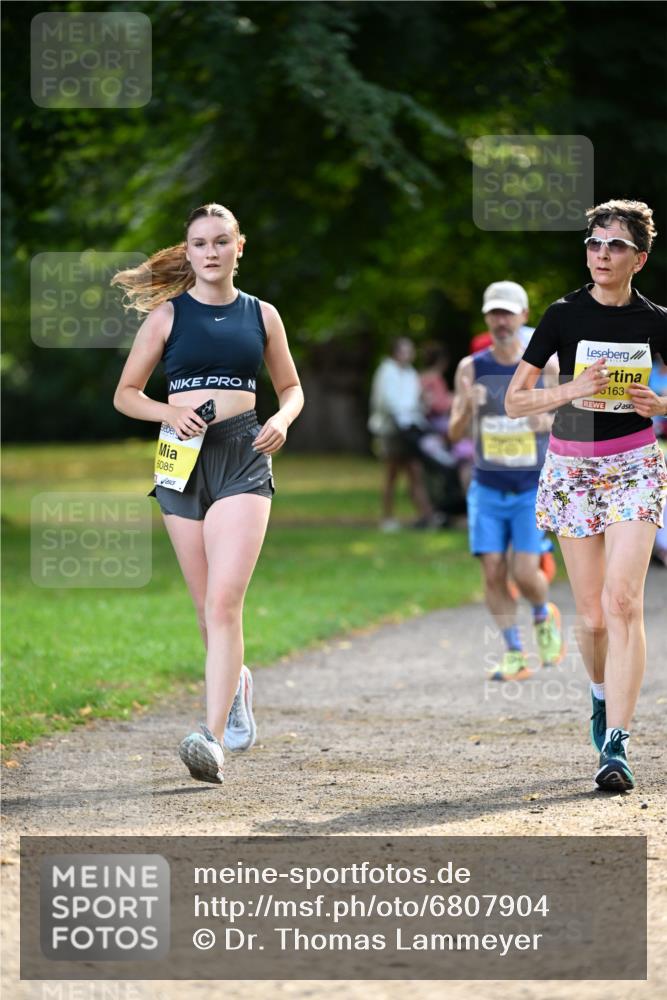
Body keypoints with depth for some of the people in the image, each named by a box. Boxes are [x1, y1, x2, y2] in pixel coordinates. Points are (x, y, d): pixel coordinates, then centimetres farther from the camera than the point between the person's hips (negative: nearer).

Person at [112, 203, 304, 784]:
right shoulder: (168, 314, 6)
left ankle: (213, 738, -22)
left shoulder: (261, 315, 8)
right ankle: (237, 685, 39)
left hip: (243, 457, -1)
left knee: (224, 604, -16)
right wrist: (169, 412, -10)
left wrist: (282, 421, -3)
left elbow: (291, 388, 19)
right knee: (210, 609, 9)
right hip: (183, 455, 2)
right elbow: (126, 394, 9)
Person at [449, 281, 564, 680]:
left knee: (525, 574, -10)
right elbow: (456, 433, 0)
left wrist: (553, 420, -17)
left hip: (533, 490, -2)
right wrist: (467, 408, -22)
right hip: (487, 488, 2)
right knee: (493, 573, -5)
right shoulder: (471, 368, 0)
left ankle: (545, 617, 23)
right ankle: (516, 654, 7)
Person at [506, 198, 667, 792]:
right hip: (572, 469, 1)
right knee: (592, 614, 2)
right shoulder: (565, 315, -2)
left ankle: (616, 744, -20)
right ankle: (603, 696, 35)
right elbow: (515, 401, -2)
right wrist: (572, 390, -19)